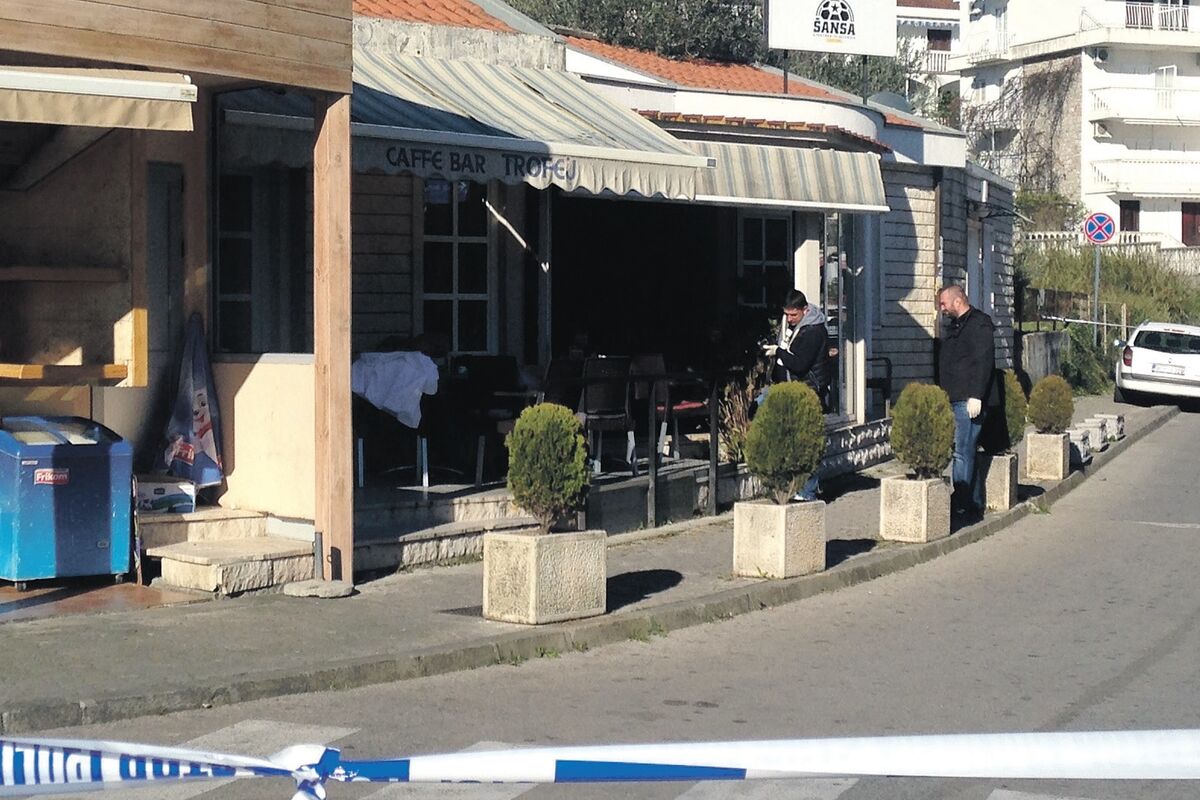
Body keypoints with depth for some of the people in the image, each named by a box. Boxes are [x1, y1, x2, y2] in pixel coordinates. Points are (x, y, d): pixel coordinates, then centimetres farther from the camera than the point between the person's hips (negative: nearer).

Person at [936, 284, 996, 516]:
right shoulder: (953, 326, 21)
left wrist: (976, 396, -23)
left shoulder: (979, 325, -9)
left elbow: (983, 363, -17)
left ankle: (961, 503, -9)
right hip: (952, 401, 10)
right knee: (965, 451, 11)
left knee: (962, 451, -10)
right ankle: (975, 501, 15)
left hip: (968, 401, -10)